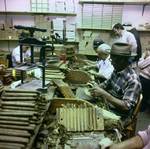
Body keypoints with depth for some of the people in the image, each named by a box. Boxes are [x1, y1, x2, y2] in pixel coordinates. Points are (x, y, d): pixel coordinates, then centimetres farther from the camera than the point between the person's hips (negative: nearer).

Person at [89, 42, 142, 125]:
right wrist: (97, 87, -8)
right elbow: (107, 83, 14)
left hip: (118, 115, -7)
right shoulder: (117, 70, -2)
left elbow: (126, 107, -29)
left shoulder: (133, 80, -25)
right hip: (108, 106, 7)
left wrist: (104, 93, -34)